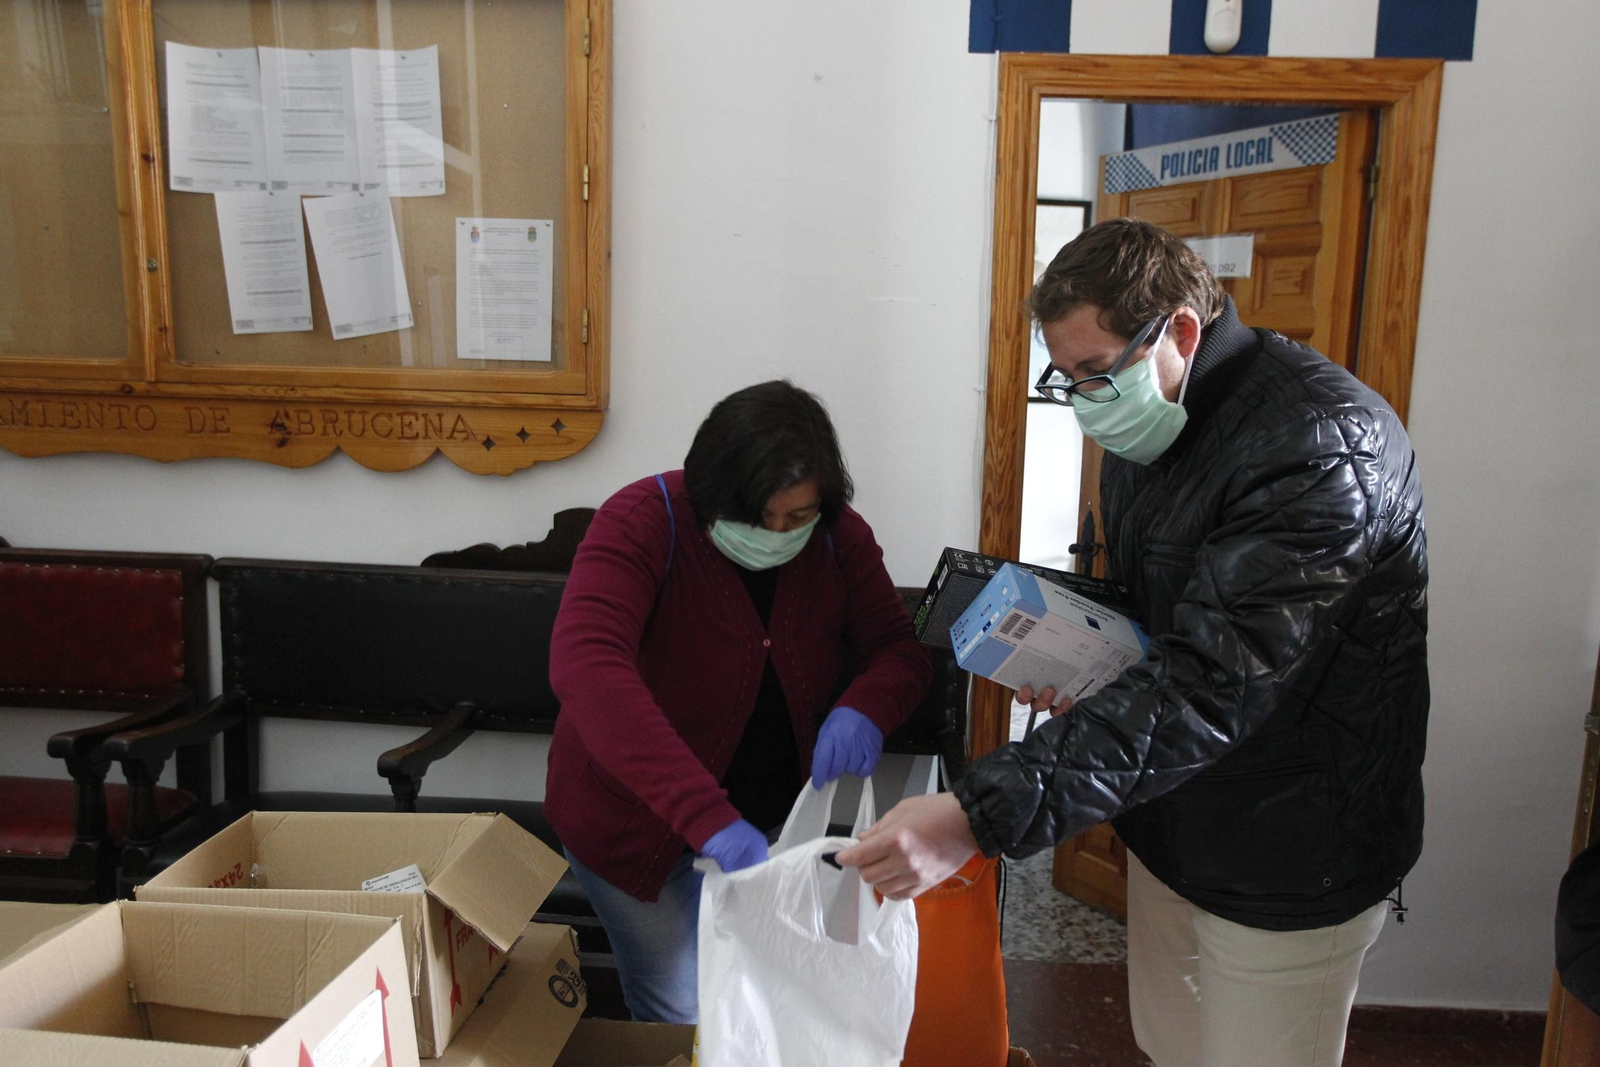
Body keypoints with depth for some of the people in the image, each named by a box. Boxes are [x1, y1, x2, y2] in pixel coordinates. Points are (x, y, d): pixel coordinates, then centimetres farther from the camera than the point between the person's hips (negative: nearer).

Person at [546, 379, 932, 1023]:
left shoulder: (839, 538, -9)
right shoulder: (642, 524, -24)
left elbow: (900, 650, -4)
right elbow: (584, 665, -39)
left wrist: (863, 709, -30)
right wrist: (709, 820, -48)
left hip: (772, 818, 4)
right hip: (638, 819, -3)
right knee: (691, 1015, -3)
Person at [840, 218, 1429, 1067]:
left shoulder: (1324, 446, -26)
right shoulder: (1143, 426, 2)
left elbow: (1211, 685, -35)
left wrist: (980, 814, -40)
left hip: (1288, 862, -7)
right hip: (1168, 830, 7)